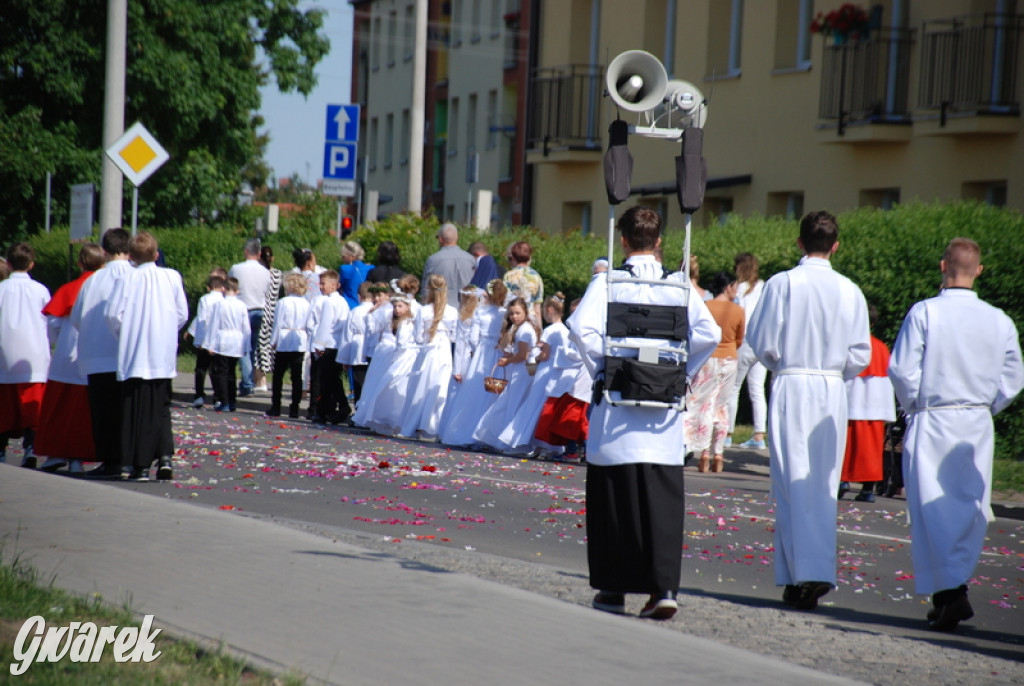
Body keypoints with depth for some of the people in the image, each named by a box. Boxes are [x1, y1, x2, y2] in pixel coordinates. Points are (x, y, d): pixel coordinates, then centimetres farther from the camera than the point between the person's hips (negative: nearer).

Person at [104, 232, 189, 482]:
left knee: (137, 410, 3)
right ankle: (165, 456, -4)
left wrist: (124, 334, 8)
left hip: (134, 356, -2)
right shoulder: (172, 277, 1)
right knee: (161, 408, 13)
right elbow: (182, 314, 2)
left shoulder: (128, 279, -7)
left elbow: (112, 313, -9)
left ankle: (141, 465, 1)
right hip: (163, 357, 2)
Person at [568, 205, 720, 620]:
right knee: (662, 499, 2)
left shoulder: (607, 282, -3)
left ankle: (613, 589, 13)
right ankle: (664, 588, -7)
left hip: (617, 400, -1)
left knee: (614, 496, 7)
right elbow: (709, 333, -6)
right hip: (664, 409, 1)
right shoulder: (680, 287, 3)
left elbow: (581, 327, -16)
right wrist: (680, 371, 4)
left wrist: (599, 368, -2)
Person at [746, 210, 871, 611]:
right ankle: (819, 572, 6)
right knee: (824, 486, 9)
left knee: (793, 484, 0)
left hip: (791, 387, -2)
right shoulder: (849, 291, 0)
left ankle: (798, 577, -4)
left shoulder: (782, 284, -6)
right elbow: (860, 355, 3)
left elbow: (761, 342, -4)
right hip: (833, 393, 2)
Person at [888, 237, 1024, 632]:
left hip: (931, 423, -3)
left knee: (933, 510, 0)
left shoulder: (924, 312, -10)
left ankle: (949, 593, -9)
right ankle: (955, 584, 15)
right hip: (978, 427, 3)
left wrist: (914, 406, 6)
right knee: (972, 509, 12)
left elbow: (902, 369, -10)